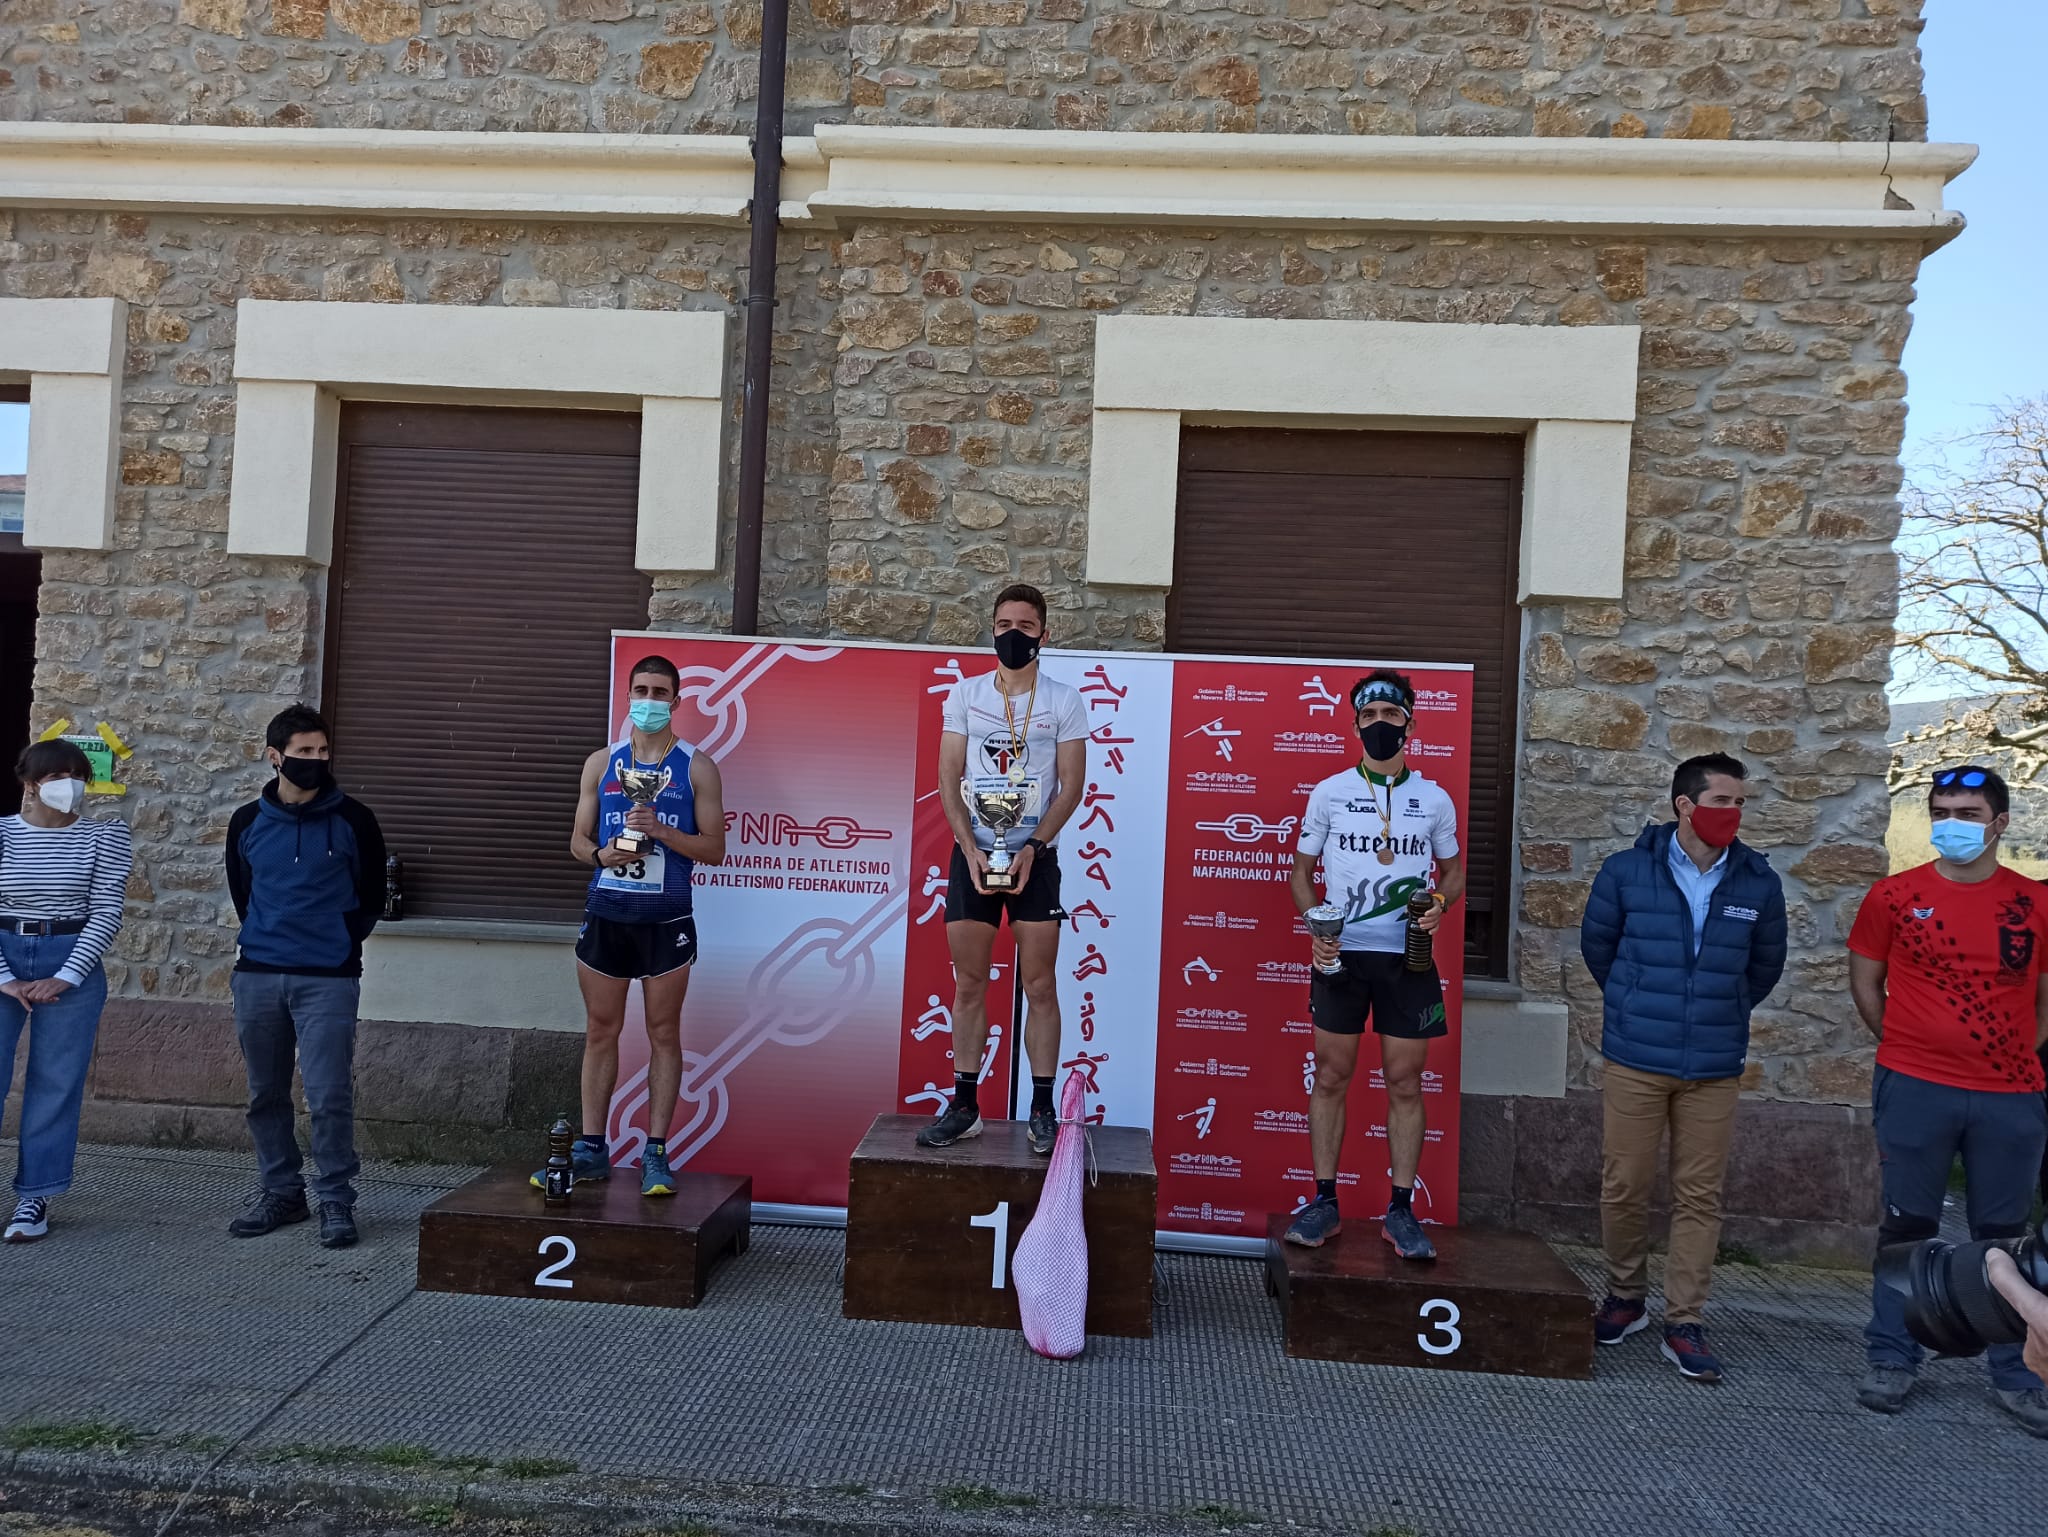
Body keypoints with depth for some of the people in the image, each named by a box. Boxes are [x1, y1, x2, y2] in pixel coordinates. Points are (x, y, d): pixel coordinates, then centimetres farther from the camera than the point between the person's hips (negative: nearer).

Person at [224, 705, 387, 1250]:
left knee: (329, 1095, -6)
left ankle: (335, 1200, 6)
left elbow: (371, 897, 7)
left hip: (328, 979, -3)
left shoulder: (352, 820, -1)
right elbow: (240, 891, 20)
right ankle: (281, 1192, 25)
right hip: (257, 975, 3)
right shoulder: (247, 822, 6)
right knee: (266, 1094, 11)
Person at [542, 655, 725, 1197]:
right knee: (600, 1031, 8)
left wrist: (661, 830, -17)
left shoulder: (697, 768, 1)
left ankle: (655, 1154, 10)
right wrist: (601, 854, -10)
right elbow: (578, 838, 12)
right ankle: (591, 1148, 17)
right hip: (605, 913, 3)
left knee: (663, 1033, 3)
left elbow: (714, 849, -2)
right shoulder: (602, 763, 10)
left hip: (667, 918, -3)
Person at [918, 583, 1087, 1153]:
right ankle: (964, 1107, 13)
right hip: (972, 853, 2)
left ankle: (1043, 1110, 7)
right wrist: (971, 849, -8)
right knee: (969, 982, 5)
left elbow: (1071, 786, -2)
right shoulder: (964, 694, 7)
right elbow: (948, 779, 4)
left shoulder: (1064, 701, 2)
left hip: (1035, 855, -2)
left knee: (1039, 985, -1)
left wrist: (1032, 847, -13)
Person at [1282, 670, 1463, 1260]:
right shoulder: (1328, 793, 4)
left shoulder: (1434, 799, 6)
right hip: (1340, 953, 0)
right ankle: (1324, 1203, 13)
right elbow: (1301, 870, 9)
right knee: (1331, 1075, 3)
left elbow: (1453, 869, 17)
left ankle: (1401, 1211, 14)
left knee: (1405, 1082, 4)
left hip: (1408, 957, 1)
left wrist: (1441, 902, -6)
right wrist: (1314, 928, -8)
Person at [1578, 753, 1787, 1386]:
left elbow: (1765, 966, 16)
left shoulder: (1758, 882, 0)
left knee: (1699, 1196, 6)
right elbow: (1597, 946, 11)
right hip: (1635, 1063, -1)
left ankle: (1684, 1325, 16)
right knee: (1624, 1186, 5)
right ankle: (1626, 1296, 26)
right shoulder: (1627, 871, -4)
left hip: (1715, 1069, 1)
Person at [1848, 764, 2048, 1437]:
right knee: (1907, 1227, 7)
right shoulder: (1894, 896, 0)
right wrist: (1908, 1049, 8)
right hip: (1914, 1090, -1)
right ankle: (1892, 1361, 18)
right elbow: (1866, 982, 7)